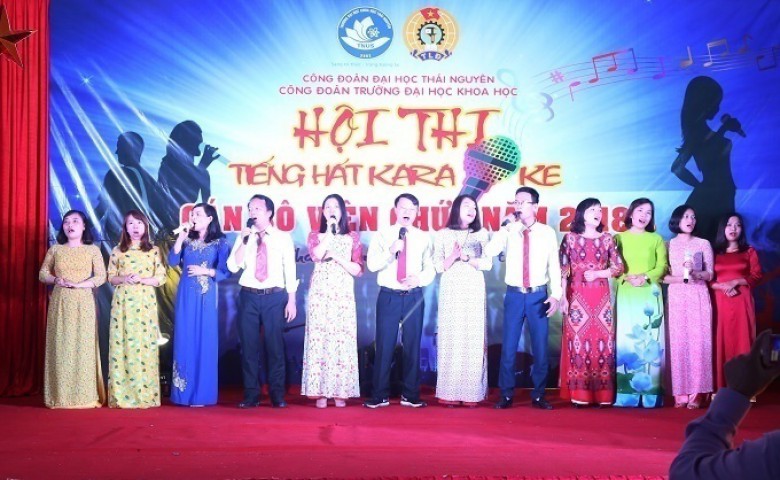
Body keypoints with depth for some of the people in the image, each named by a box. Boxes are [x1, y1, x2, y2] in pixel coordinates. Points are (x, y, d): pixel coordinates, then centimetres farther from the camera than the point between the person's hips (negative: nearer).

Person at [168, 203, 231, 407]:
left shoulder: (220, 243, 1)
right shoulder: (187, 240, 11)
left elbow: (225, 272, -3)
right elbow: (172, 262, -1)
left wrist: (205, 271, -13)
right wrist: (181, 237, -6)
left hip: (206, 296, -3)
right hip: (186, 296, 3)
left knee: (204, 341, -1)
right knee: (185, 340, 2)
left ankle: (201, 394, 4)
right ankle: (184, 392, 7)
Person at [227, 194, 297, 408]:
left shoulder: (283, 238, 4)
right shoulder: (244, 237, 8)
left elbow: (290, 270, 2)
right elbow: (233, 267, -1)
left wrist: (291, 301, -4)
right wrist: (245, 241, -10)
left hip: (275, 296, -2)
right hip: (249, 296, 2)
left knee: (275, 345, 2)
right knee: (249, 346, 3)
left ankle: (277, 395, 11)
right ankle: (251, 394, 12)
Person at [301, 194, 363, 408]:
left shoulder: (352, 237, 10)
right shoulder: (315, 235, 10)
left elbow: (357, 269, 3)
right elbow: (316, 255, -13)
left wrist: (337, 257, -8)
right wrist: (329, 230, -8)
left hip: (343, 295, 0)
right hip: (320, 294, 0)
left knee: (342, 340, -3)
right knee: (320, 338, -5)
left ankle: (340, 391, 2)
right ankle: (321, 392, -2)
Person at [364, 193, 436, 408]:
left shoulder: (423, 238, 9)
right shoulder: (382, 235, 4)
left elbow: (431, 268, 8)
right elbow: (372, 264, -7)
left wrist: (418, 279, -12)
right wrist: (390, 251, -22)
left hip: (414, 297, 2)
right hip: (388, 296, -2)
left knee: (412, 346, 6)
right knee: (384, 346, -1)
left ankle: (410, 395, 15)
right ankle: (380, 395, 8)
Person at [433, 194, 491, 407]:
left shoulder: (481, 234, 9)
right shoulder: (443, 234, 8)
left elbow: (487, 263, 1)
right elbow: (438, 266, 3)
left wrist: (465, 257, -9)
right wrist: (454, 256, -13)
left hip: (474, 291, 1)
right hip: (450, 291, -1)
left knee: (473, 339, -3)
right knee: (451, 338, -4)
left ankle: (471, 392, -1)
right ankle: (450, 393, -2)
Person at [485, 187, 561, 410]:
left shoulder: (547, 232, 2)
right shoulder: (509, 231, 1)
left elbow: (554, 265, 2)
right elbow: (489, 252, -15)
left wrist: (555, 294, -6)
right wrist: (507, 225, -16)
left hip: (539, 295, 0)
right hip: (514, 294, 0)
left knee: (540, 347, 5)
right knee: (509, 347, 2)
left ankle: (538, 395, 16)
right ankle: (506, 394, 13)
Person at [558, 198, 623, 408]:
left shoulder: (607, 239, 10)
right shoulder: (570, 238, 4)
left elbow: (619, 267, 7)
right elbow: (562, 270, 0)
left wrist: (597, 273, -8)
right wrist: (563, 297, -7)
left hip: (601, 298, 2)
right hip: (577, 297, -2)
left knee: (602, 342, -1)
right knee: (578, 342, -5)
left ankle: (601, 394, 3)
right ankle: (578, 395, -2)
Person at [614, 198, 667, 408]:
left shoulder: (657, 239, 12)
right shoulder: (619, 238, 11)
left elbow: (662, 266, 3)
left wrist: (645, 277, -13)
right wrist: (628, 277, -15)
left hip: (650, 294, 1)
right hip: (626, 294, -1)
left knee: (650, 341, -3)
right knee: (626, 339, -5)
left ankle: (650, 394, -1)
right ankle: (626, 394, -4)